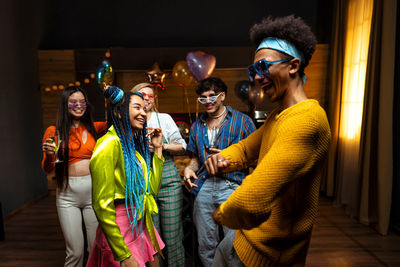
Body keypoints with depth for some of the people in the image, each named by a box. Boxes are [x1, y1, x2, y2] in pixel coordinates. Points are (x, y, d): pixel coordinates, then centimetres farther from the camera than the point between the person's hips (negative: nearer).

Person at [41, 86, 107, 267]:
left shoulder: (93, 128, 7)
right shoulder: (54, 131, 3)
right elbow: (47, 169, 3)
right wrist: (49, 155, -17)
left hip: (94, 191, 1)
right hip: (67, 194, -1)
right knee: (75, 251, 4)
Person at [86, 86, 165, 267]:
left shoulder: (133, 146, 6)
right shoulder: (110, 144, -19)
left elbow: (152, 189, 6)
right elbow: (102, 204, -22)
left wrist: (157, 149, 4)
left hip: (141, 226, 8)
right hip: (121, 231, -8)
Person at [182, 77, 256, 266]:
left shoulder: (242, 121, 1)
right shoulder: (197, 126, 15)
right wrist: (189, 168, -2)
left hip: (231, 186, -4)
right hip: (203, 186, 4)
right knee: (206, 246, 14)